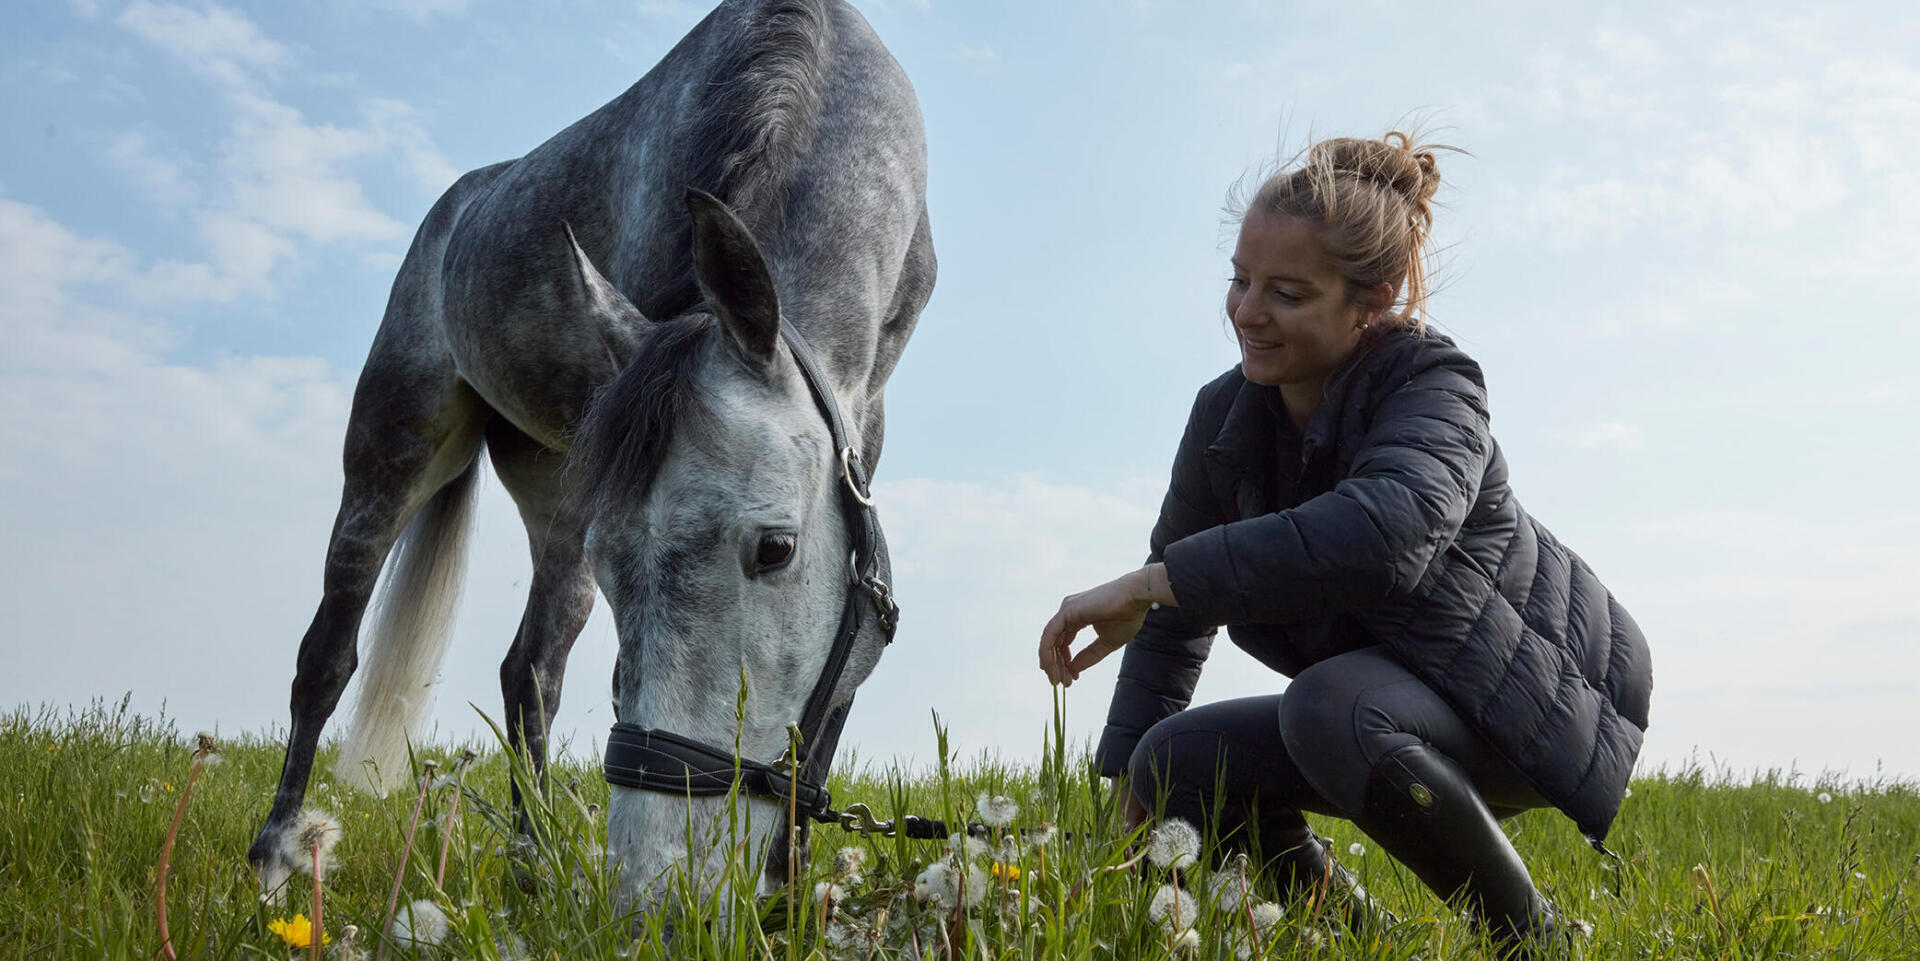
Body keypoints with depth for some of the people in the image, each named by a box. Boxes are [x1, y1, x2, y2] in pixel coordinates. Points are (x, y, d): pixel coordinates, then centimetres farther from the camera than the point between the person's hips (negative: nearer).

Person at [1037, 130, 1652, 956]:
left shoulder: (1432, 386, -25)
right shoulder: (1226, 416, -7)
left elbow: (1389, 531, -48)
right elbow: (1180, 607, 3)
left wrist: (1145, 582, -46)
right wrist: (1128, 788, -2)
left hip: (1547, 693, -6)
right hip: (1392, 689, 7)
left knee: (1330, 708, -35)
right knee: (1173, 764, -10)